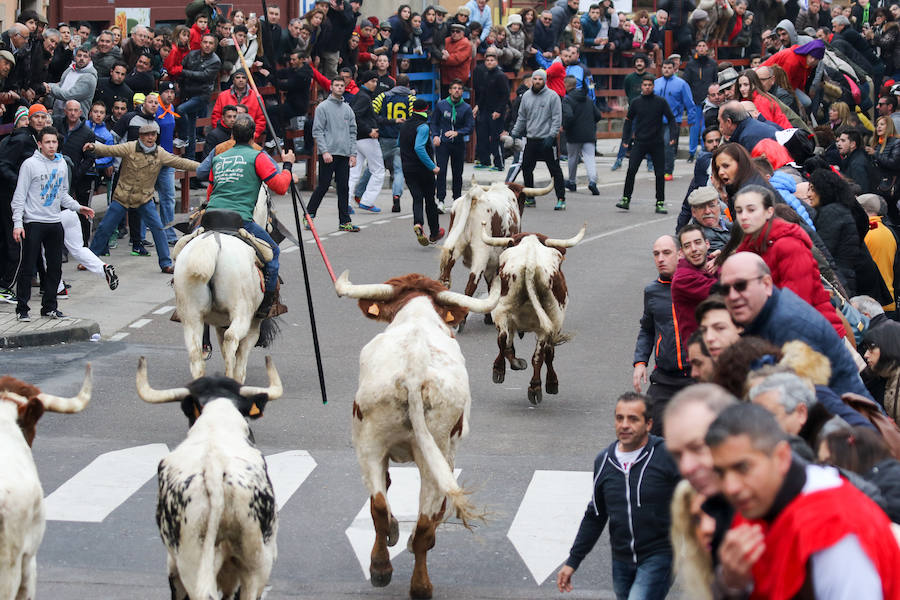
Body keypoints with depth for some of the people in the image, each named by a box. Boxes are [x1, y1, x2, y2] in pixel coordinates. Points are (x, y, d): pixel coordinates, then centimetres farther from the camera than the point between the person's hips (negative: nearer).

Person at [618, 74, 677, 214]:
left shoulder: (661, 102, -1)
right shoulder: (636, 102, 4)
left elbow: (671, 119, 2)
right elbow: (629, 121, 12)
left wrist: (673, 136, -11)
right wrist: (625, 139, 4)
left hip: (657, 143, 0)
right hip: (639, 142, 0)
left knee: (660, 174, 2)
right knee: (631, 171, -10)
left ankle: (660, 203, 11)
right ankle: (626, 199, -2)